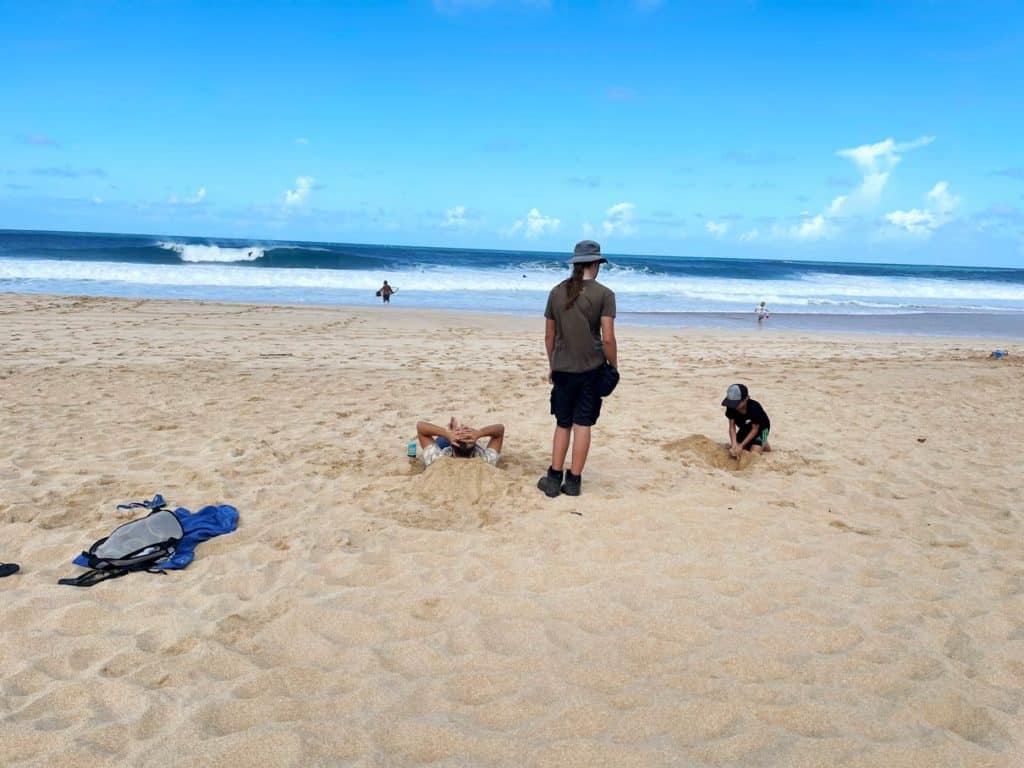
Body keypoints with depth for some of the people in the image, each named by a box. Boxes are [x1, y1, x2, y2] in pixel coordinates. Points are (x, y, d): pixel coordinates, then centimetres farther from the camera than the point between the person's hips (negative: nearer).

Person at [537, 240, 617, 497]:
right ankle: (573, 481, 10)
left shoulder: (557, 292, 3)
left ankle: (554, 479, 15)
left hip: (563, 369, 3)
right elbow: (608, 339, -12)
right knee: (582, 424, 5)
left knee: (563, 424, 13)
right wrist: (614, 367, 1)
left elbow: (549, 336, 8)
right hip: (591, 369, -3)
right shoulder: (604, 294, -8)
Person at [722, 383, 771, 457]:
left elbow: (755, 430, -27)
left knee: (754, 453, -19)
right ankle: (748, 444, 24)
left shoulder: (754, 407, -38)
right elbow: (732, 427, -22)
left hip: (760, 427, -5)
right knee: (732, 450, -3)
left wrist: (741, 445, -31)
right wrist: (734, 445, -37)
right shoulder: (730, 408, -27)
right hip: (745, 428, 5)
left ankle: (763, 444, 14)